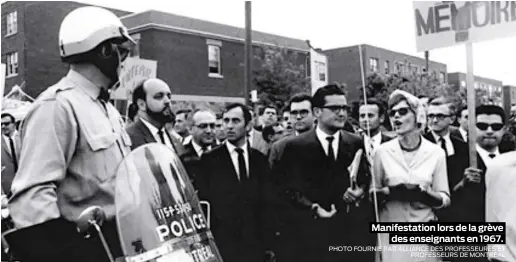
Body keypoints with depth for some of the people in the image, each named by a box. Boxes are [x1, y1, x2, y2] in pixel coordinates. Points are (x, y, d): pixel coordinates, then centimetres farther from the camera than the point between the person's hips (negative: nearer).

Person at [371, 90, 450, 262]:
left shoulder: (436, 152, -2)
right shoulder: (382, 151, -2)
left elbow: (445, 199, 1)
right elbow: (372, 194, 4)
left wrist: (427, 194, -19)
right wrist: (389, 192, -15)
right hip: (391, 232, 0)